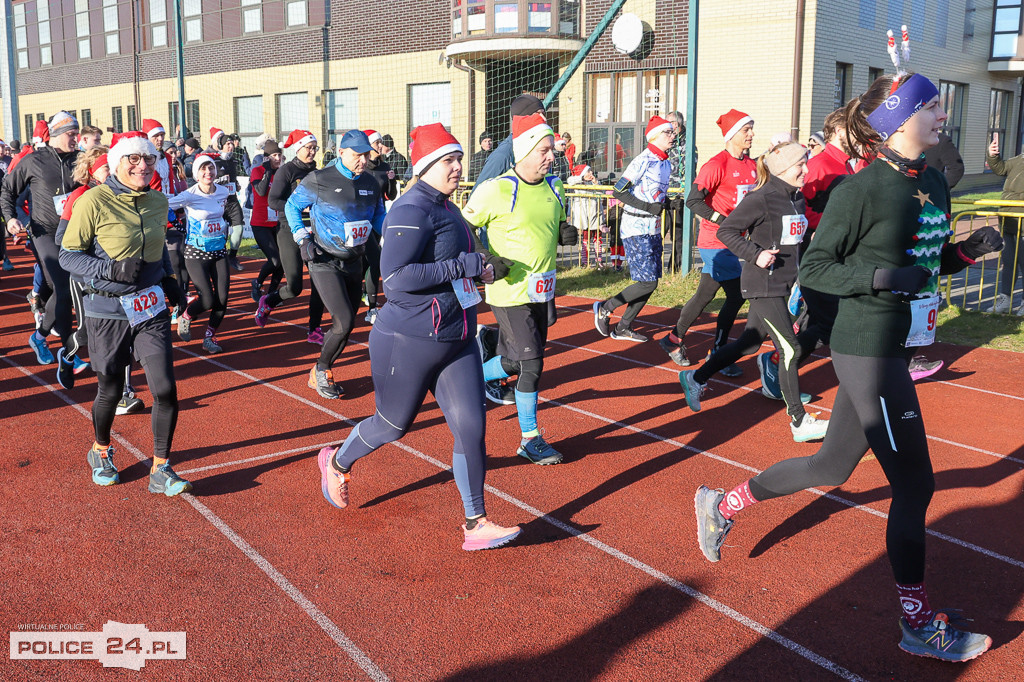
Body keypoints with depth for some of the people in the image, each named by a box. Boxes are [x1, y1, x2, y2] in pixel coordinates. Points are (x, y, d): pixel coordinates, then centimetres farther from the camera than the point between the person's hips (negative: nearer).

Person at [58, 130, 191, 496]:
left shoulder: (158, 202, 5)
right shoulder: (94, 201, -12)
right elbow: (68, 255, -9)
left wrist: (170, 279, 9)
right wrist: (113, 269, -22)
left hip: (152, 308, 4)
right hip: (109, 311, -3)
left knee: (165, 390, -6)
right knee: (110, 390, 11)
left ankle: (161, 471, 9)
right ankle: (101, 452, 41)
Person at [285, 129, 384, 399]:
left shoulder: (371, 183, 4)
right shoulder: (319, 180, -11)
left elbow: (378, 215, 17)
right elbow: (292, 205, 2)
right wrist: (302, 238, -8)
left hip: (354, 263, 6)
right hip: (324, 262, -6)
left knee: (344, 326, 10)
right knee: (344, 322, -15)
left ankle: (320, 375, 28)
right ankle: (321, 370, 8)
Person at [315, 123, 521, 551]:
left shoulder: (446, 207, 11)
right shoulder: (412, 211, -19)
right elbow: (396, 276, -28)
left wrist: (475, 269, 8)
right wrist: (463, 266, -25)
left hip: (456, 339, 8)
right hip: (411, 341, -8)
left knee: (472, 428, 1)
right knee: (393, 424, 12)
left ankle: (477, 525, 11)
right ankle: (337, 463, 43)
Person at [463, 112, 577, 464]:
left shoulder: (554, 187, 6)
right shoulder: (496, 190, -15)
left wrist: (565, 233, -1)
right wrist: (484, 259, -20)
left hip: (543, 292, 7)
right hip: (509, 292, -7)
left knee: (516, 360, 16)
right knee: (531, 365, -7)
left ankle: (480, 375, 47)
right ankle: (530, 440, 14)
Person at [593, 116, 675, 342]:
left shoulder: (665, 163, 12)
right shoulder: (644, 160, -14)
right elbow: (619, 191, -18)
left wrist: (669, 203, 4)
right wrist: (649, 207, -20)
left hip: (653, 228, 9)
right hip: (636, 228, -9)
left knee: (651, 282, 8)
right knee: (648, 283, -12)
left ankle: (623, 327, 20)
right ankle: (605, 308, 7)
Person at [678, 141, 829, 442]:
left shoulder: (797, 198, 10)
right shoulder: (761, 199, -15)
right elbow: (726, 231, -14)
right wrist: (755, 254, -23)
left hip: (783, 283, 9)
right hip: (763, 285, -9)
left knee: (750, 342, 16)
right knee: (790, 349, -8)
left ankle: (695, 378, 31)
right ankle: (799, 422, -1)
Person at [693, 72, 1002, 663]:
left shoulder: (934, 183, 9)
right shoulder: (861, 190, -15)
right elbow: (814, 268, -13)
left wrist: (968, 251, 0)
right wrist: (880, 276, -25)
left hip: (898, 348, 9)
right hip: (867, 352, -9)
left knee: (832, 466, 17)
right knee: (914, 483, -2)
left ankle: (723, 506, 34)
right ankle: (919, 624, 14)